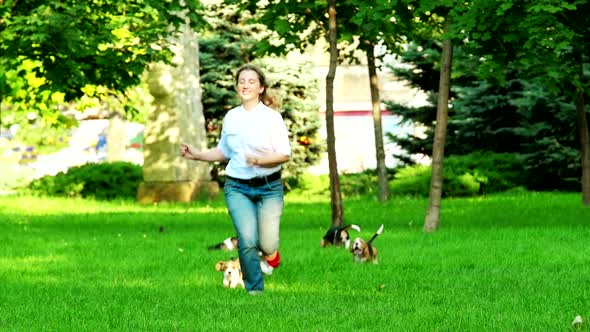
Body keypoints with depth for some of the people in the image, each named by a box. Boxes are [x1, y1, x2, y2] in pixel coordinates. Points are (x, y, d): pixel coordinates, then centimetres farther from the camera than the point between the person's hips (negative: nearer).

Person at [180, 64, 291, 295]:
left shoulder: (272, 117, -5)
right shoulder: (231, 117, 6)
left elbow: (284, 154, -10)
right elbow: (223, 152, 20)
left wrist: (259, 160, -25)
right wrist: (197, 155, 7)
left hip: (268, 188, -2)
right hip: (237, 187, 2)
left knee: (267, 245, -5)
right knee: (247, 240, -17)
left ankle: (270, 253, 35)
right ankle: (255, 292, 1)